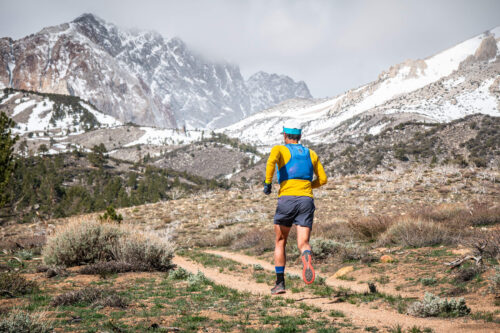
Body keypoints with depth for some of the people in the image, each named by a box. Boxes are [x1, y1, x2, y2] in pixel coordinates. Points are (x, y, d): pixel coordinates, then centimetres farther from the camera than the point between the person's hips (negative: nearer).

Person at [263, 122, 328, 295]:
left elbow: (271, 161, -16)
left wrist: (267, 182, -12)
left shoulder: (280, 149, 9)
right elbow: (322, 179, 19)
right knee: (303, 243, -5)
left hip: (287, 198, -2)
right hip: (306, 200, 2)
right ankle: (306, 258, -42)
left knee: (280, 242, 16)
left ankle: (280, 283, 14)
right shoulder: (311, 153, 20)